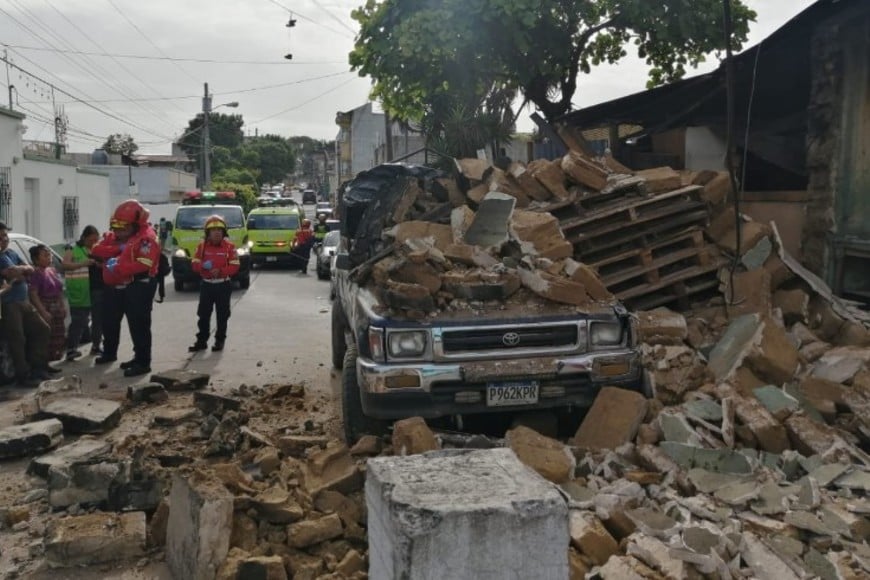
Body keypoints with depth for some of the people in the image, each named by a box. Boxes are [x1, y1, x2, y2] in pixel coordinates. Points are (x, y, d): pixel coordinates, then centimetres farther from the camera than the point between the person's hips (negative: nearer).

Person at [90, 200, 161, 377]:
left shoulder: (146, 238, -15)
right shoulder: (113, 236, 14)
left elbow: (144, 264, -27)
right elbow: (96, 250, 2)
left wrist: (118, 267, -24)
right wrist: (118, 248, -13)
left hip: (138, 287, -9)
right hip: (114, 286, 9)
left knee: (138, 325, -7)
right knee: (109, 321, 21)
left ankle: (143, 362, -2)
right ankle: (109, 353, 41)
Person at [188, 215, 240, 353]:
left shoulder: (229, 246, -5)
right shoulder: (202, 246, 2)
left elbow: (234, 266, -8)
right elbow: (194, 264, 2)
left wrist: (220, 271, -23)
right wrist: (203, 266, -20)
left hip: (223, 285, -2)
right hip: (206, 285, 2)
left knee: (222, 314, 5)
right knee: (203, 314, 6)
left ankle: (220, 340, 15)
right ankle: (201, 340, 13)